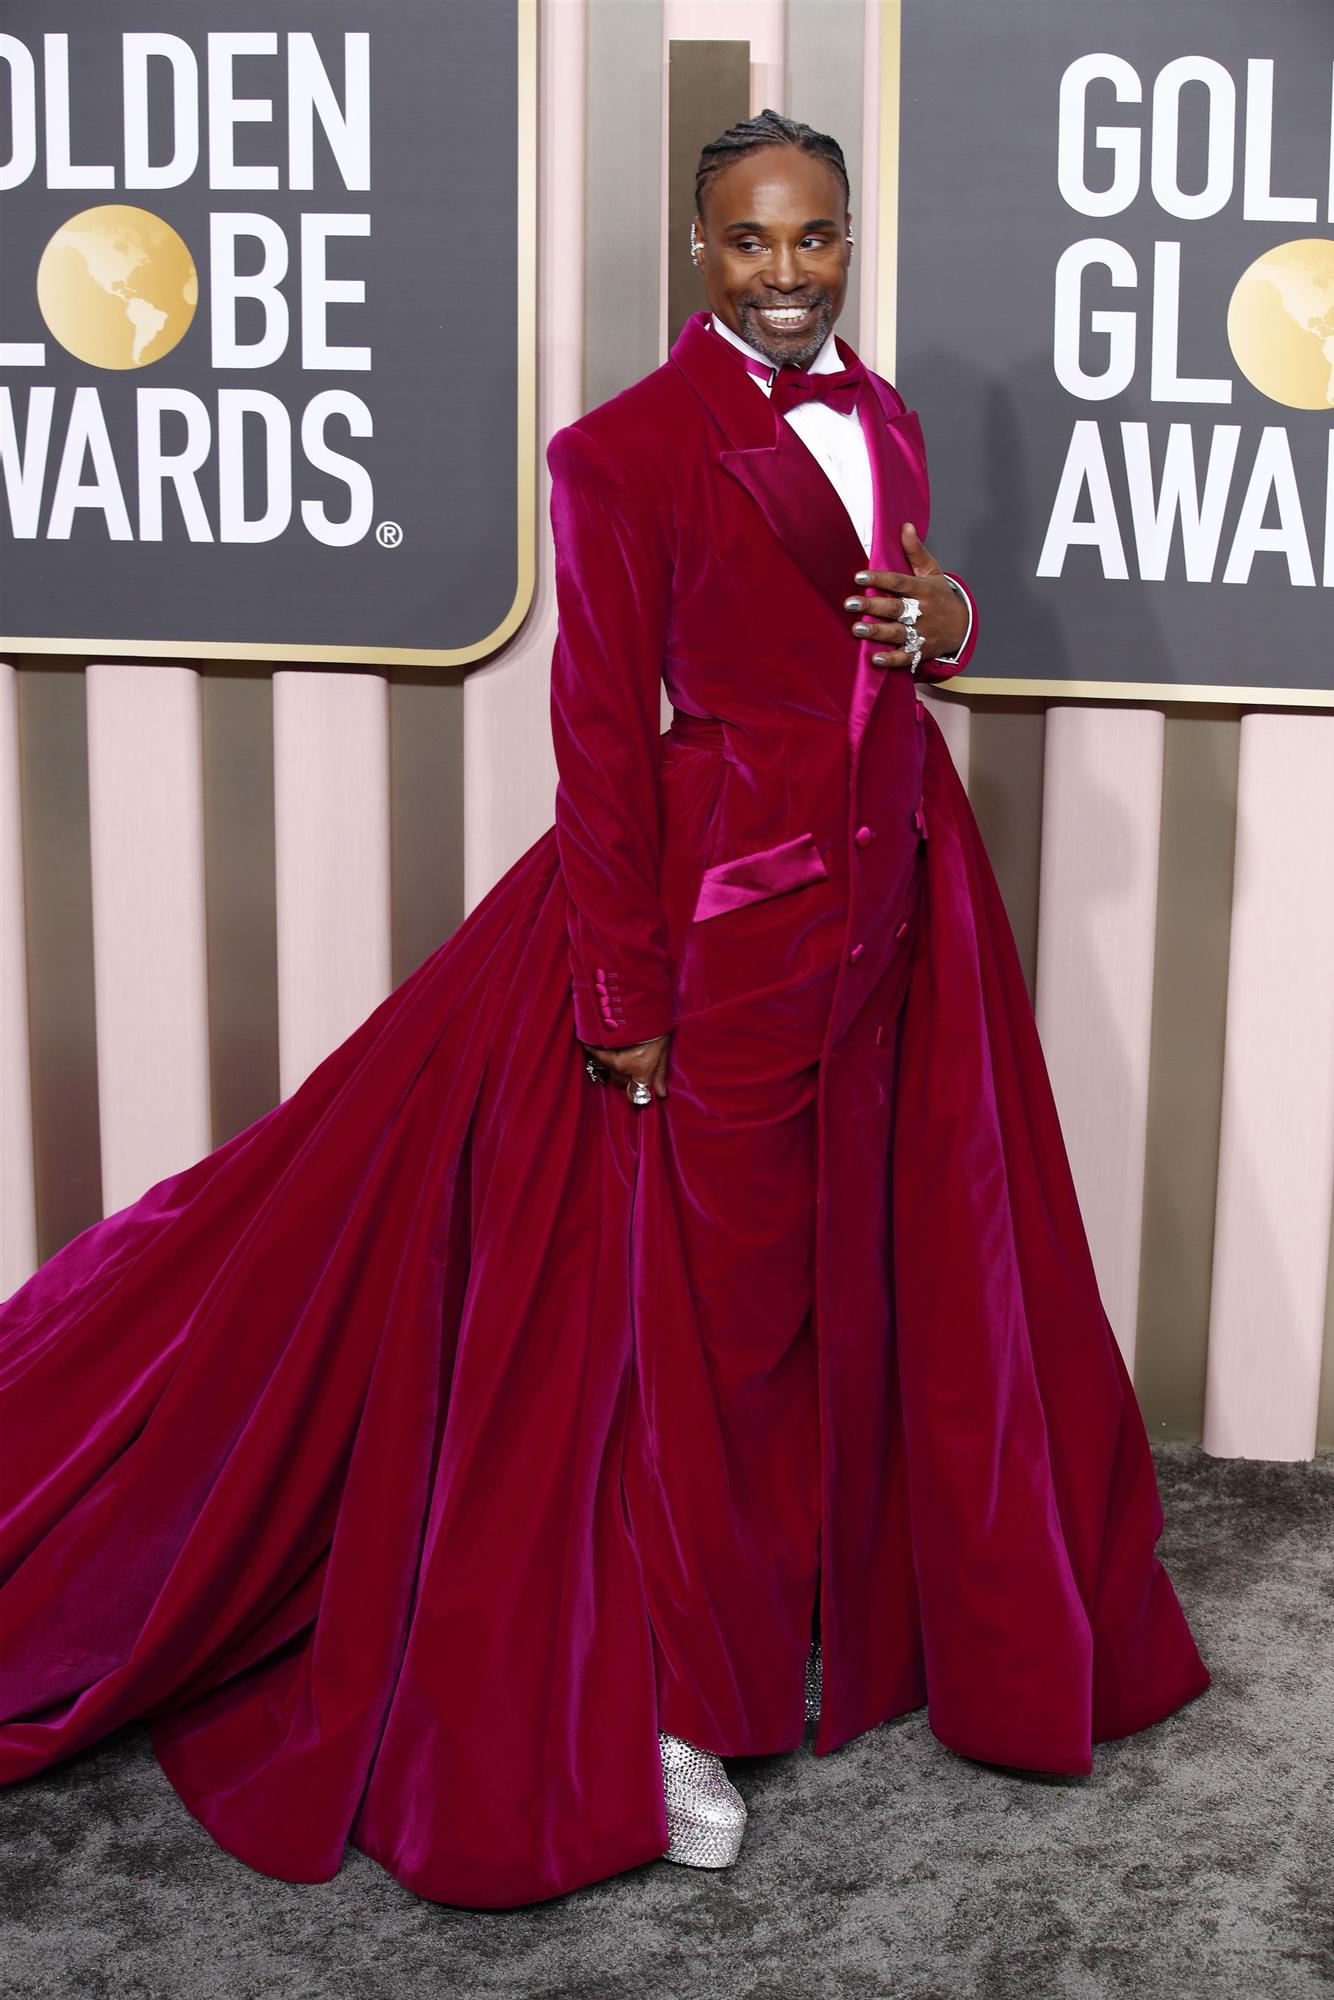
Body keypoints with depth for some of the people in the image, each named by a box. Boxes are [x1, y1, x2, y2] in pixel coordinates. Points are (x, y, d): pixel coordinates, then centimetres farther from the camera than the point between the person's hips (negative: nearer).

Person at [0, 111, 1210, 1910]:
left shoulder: (883, 418, 10)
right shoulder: (627, 450, -11)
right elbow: (603, 739, -13)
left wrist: (944, 620, -3)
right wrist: (625, 1006, -14)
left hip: (897, 894, 7)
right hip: (731, 916, -7)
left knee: (884, 1277, 16)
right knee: (710, 1310, 2)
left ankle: (874, 1607, 36)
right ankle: (672, 1705, 17)